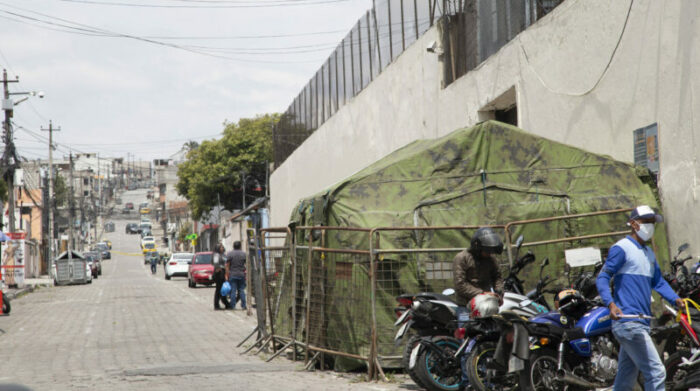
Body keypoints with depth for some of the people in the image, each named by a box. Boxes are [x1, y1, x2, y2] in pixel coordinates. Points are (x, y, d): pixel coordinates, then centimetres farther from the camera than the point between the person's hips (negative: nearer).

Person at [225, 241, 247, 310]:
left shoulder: (229, 254, -2)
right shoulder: (244, 254, 3)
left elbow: (227, 265, -4)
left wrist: (227, 275, -2)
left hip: (232, 275, -2)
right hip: (242, 275, 2)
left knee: (233, 291, -1)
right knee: (241, 290, 7)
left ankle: (233, 306, -2)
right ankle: (243, 305, 4)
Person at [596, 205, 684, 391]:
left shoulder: (649, 253, 21)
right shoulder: (622, 248, -6)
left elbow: (658, 281, 19)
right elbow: (602, 277, -11)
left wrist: (675, 299, 1)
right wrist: (611, 304, -27)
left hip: (641, 323, 9)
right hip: (628, 322, -9)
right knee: (656, 372, -14)